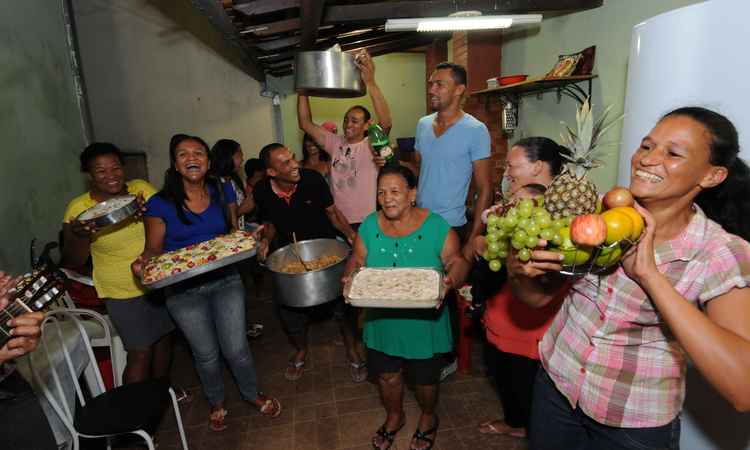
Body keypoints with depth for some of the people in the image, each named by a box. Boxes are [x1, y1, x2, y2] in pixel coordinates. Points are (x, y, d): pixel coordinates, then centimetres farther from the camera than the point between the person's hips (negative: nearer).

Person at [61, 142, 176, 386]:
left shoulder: (142, 188, -7)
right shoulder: (79, 208, -12)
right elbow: (72, 264, -8)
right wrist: (81, 236, -28)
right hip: (124, 293, -3)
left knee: (164, 337, 19)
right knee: (141, 352, 1)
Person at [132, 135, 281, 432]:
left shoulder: (223, 192, -1)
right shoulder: (160, 204, -10)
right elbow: (154, 248, -4)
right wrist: (144, 261, -26)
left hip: (225, 281, 1)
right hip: (184, 290, -1)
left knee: (236, 349, 5)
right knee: (206, 355, 13)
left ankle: (252, 394, 36)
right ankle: (216, 403, 43)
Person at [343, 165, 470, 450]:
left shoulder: (435, 226, -14)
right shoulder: (370, 225, -5)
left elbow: (457, 261, -11)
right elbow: (357, 261, 1)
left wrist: (450, 281, -32)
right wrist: (350, 278, -20)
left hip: (424, 322, -2)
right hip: (383, 321, 3)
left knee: (425, 378, 20)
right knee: (386, 374, 22)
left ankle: (428, 418, 52)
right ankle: (394, 416, 54)